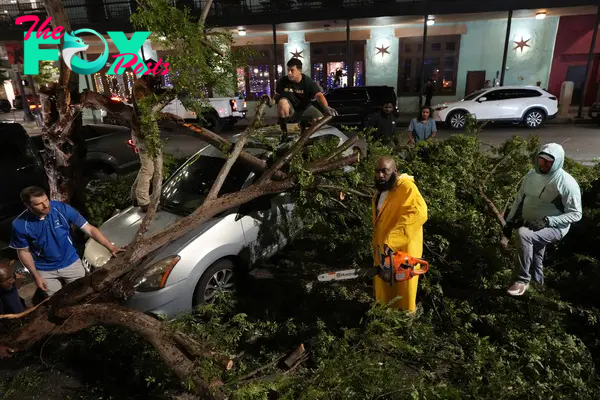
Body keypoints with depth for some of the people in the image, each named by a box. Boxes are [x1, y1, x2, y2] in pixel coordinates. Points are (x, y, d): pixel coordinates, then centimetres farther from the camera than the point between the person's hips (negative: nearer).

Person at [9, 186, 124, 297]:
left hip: (71, 263, 0)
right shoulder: (20, 225, -21)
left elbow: (90, 229, -20)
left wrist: (110, 247, -28)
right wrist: (36, 276, -6)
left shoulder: (62, 209, -24)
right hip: (45, 270, 0)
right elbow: (24, 252, -5)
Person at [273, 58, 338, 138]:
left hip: (305, 108, 1)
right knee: (282, 101, -36)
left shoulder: (308, 81, -15)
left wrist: (326, 107, -49)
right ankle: (284, 133, -19)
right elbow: (277, 95, 3)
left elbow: (319, 95, -28)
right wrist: (272, 100, -22)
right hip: (290, 109, -1)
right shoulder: (282, 81, -12)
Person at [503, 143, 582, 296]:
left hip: (554, 227, -7)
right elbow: (519, 200, 11)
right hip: (529, 224, 7)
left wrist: (547, 221, -27)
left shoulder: (567, 183, -17)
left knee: (523, 234, -33)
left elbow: (576, 214, -15)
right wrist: (509, 221, 5)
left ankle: (523, 280, -20)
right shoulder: (531, 175, 2)